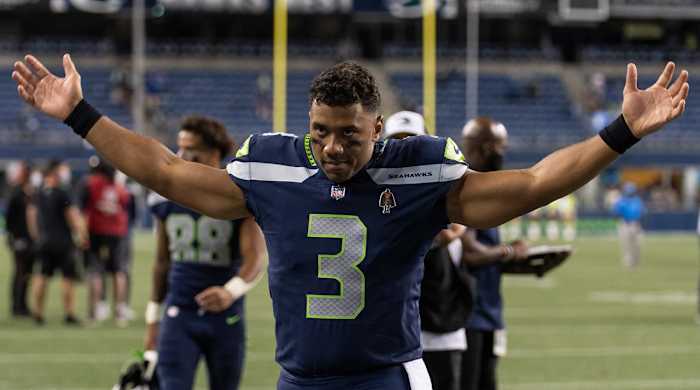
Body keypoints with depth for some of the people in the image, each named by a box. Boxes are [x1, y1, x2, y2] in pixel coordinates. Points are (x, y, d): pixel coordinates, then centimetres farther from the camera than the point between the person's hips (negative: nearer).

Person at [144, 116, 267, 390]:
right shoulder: (166, 198, 4)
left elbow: (256, 259, -18)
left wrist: (231, 290, -38)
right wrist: (153, 316, 15)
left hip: (225, 318, -2)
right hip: (178, 316, 2)